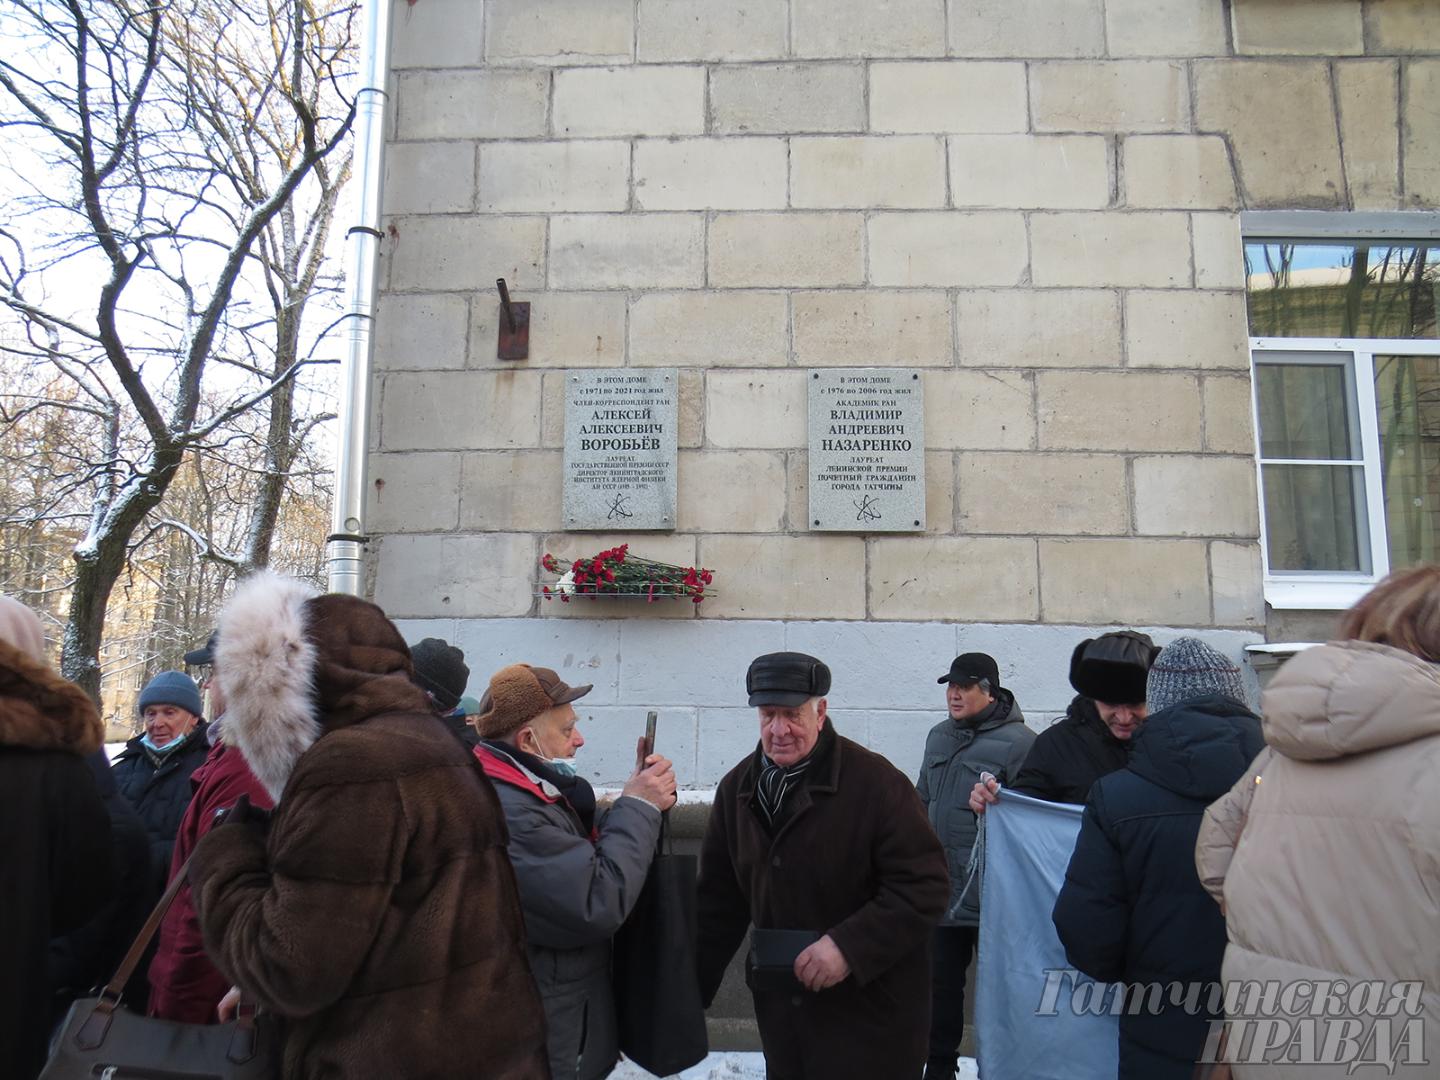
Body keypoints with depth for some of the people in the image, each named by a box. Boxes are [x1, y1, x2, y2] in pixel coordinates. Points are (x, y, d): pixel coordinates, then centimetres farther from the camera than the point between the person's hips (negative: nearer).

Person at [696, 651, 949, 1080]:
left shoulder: (875, 782, -16)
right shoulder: (737, 788, 3)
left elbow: (925, 886, -17)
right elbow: (719, 902, 10)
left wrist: (849, 946, -24)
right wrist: (692, 991, 9)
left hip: (871, 1010, -5)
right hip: (781, 1008, 5)